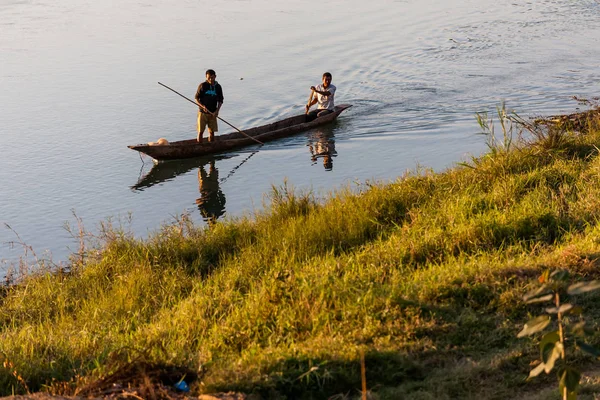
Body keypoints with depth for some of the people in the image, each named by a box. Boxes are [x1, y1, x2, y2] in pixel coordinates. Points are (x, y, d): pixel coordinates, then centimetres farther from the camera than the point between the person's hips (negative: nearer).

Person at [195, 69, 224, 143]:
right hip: (202, 112, -3)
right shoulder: (202, 86, -5)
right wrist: (203, 106, -19)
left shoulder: (218, 87, 4)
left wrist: (217, 111, -6)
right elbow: (196, 99, -2)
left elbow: (220, 101, 9)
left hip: (213, 113, 3)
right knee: (200, 132, -2)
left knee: (212, 132, 5)